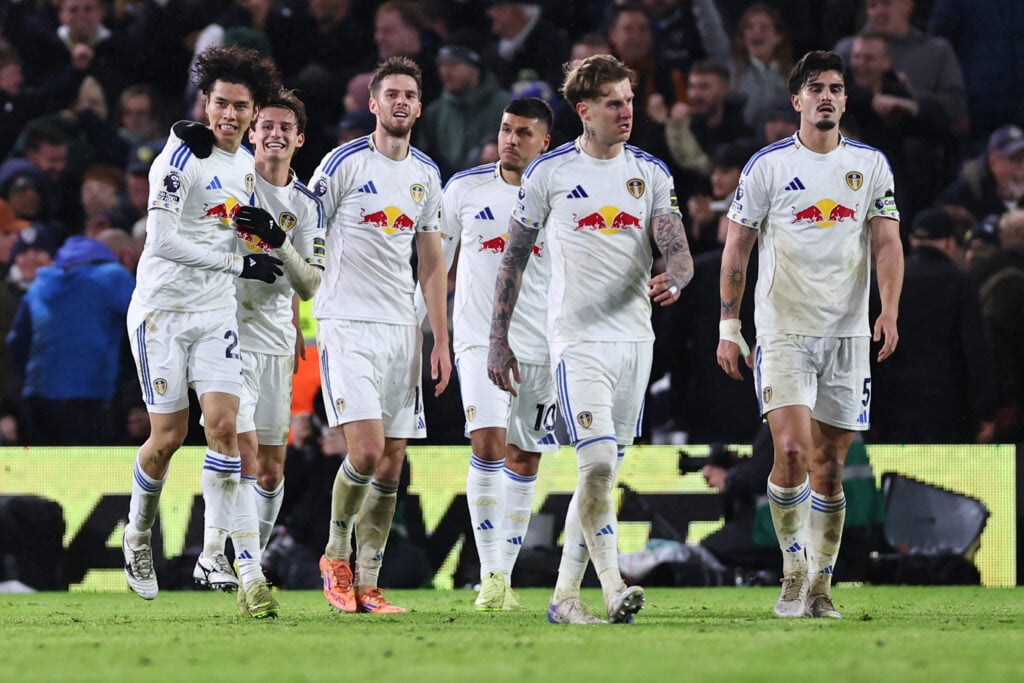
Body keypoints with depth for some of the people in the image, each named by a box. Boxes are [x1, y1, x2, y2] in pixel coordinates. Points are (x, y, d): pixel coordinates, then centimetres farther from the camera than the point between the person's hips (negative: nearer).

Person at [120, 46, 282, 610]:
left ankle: (213, 552, -6)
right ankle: (138, 535, 24)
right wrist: (238, 262, -23)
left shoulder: (246, 166, 9)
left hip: (215, 311, 6)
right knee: (168, 436, -1)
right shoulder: (182, 157, -15)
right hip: (161, 310, -6)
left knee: (225, 424, -9)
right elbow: (162, 240, -24)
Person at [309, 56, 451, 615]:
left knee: (392, 466, 2)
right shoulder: (345, 163, -5)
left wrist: (441, 341, 13)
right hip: (347, 323, -6)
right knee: (367, 451, -17)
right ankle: (335, 556, 5)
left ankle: (367, 585, 9)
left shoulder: (426, 174, 12)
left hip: (402, 328, 6)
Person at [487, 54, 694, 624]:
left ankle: (565, 597, 15)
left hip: (635, 337, 4)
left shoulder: (651, 172, 7)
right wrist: (499, 340, 4)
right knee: (597, 463, -19)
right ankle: (613, 588, -20)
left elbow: (678, 249, 0)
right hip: (578, 338, -4)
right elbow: (514, 257, 5)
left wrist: (673, 279, -25)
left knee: (602, 474, 8)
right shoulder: (550, 172, -1)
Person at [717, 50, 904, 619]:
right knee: (792, 451, -18)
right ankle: (794, 569, -3)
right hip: (783, 332, -2)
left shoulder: (871, 164, 6)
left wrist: (890, 310, -14)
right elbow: (737, 249, 5)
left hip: (848, 335, 2)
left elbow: (887, 243, 2)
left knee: (830, 467, 5)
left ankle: (820, 587, 15)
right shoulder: (768, 165, 0)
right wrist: (729, 327, 0)